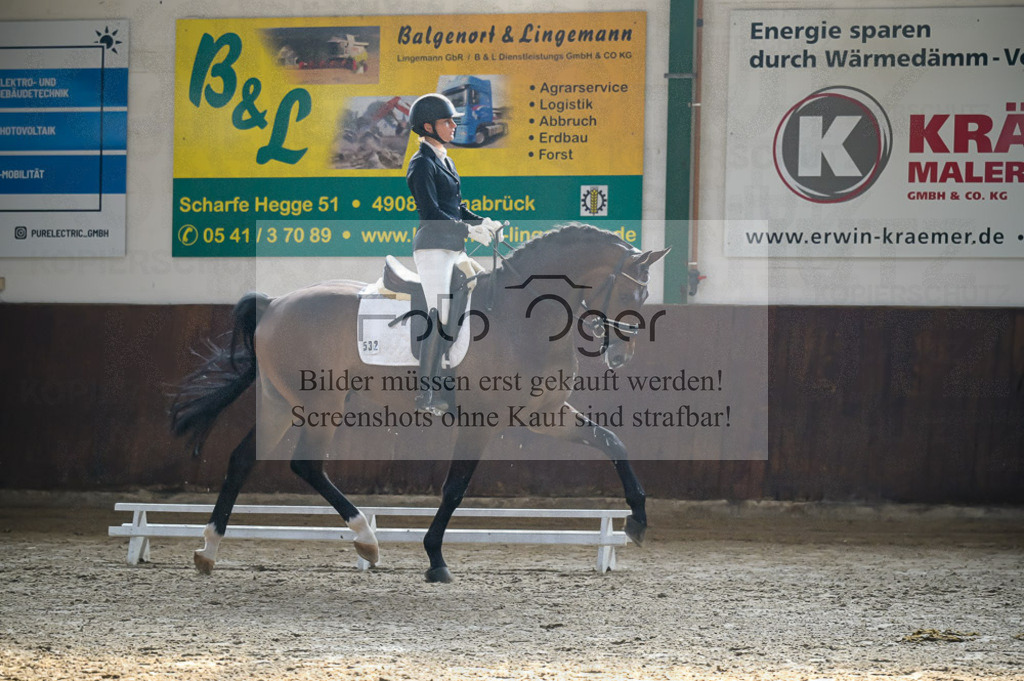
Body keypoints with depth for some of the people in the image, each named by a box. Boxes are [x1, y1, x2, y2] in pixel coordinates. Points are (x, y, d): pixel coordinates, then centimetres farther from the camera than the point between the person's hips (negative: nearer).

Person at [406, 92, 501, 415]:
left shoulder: (445, 161, 19)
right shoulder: (422, 163, -9)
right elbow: (431, 211, -17)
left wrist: (481, 221, 5)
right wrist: (469, 230, -20)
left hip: (452, 248, 9)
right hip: (433, 246, -9)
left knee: (444, 319, 5)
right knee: (439, 318, -13)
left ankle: (433, 390, 7)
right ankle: (424, 396, -12)